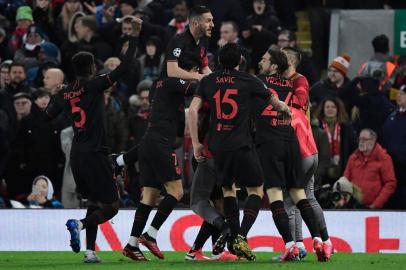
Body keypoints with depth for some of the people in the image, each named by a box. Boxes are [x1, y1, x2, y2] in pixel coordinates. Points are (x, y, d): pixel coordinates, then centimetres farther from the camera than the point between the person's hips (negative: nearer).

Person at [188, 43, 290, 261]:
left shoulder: (208, 81, 8)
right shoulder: (248, 81, 2)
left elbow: (192, 110, 0)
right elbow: (274, 102, 17)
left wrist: (196, 143, 6)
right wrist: (285, 109, 40)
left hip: (217, 145, 3)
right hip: (241, 145, -3)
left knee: (228, 188, 23)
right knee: (256, 190, 5)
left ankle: (234, 235, 21)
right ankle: (241, 237, -12)